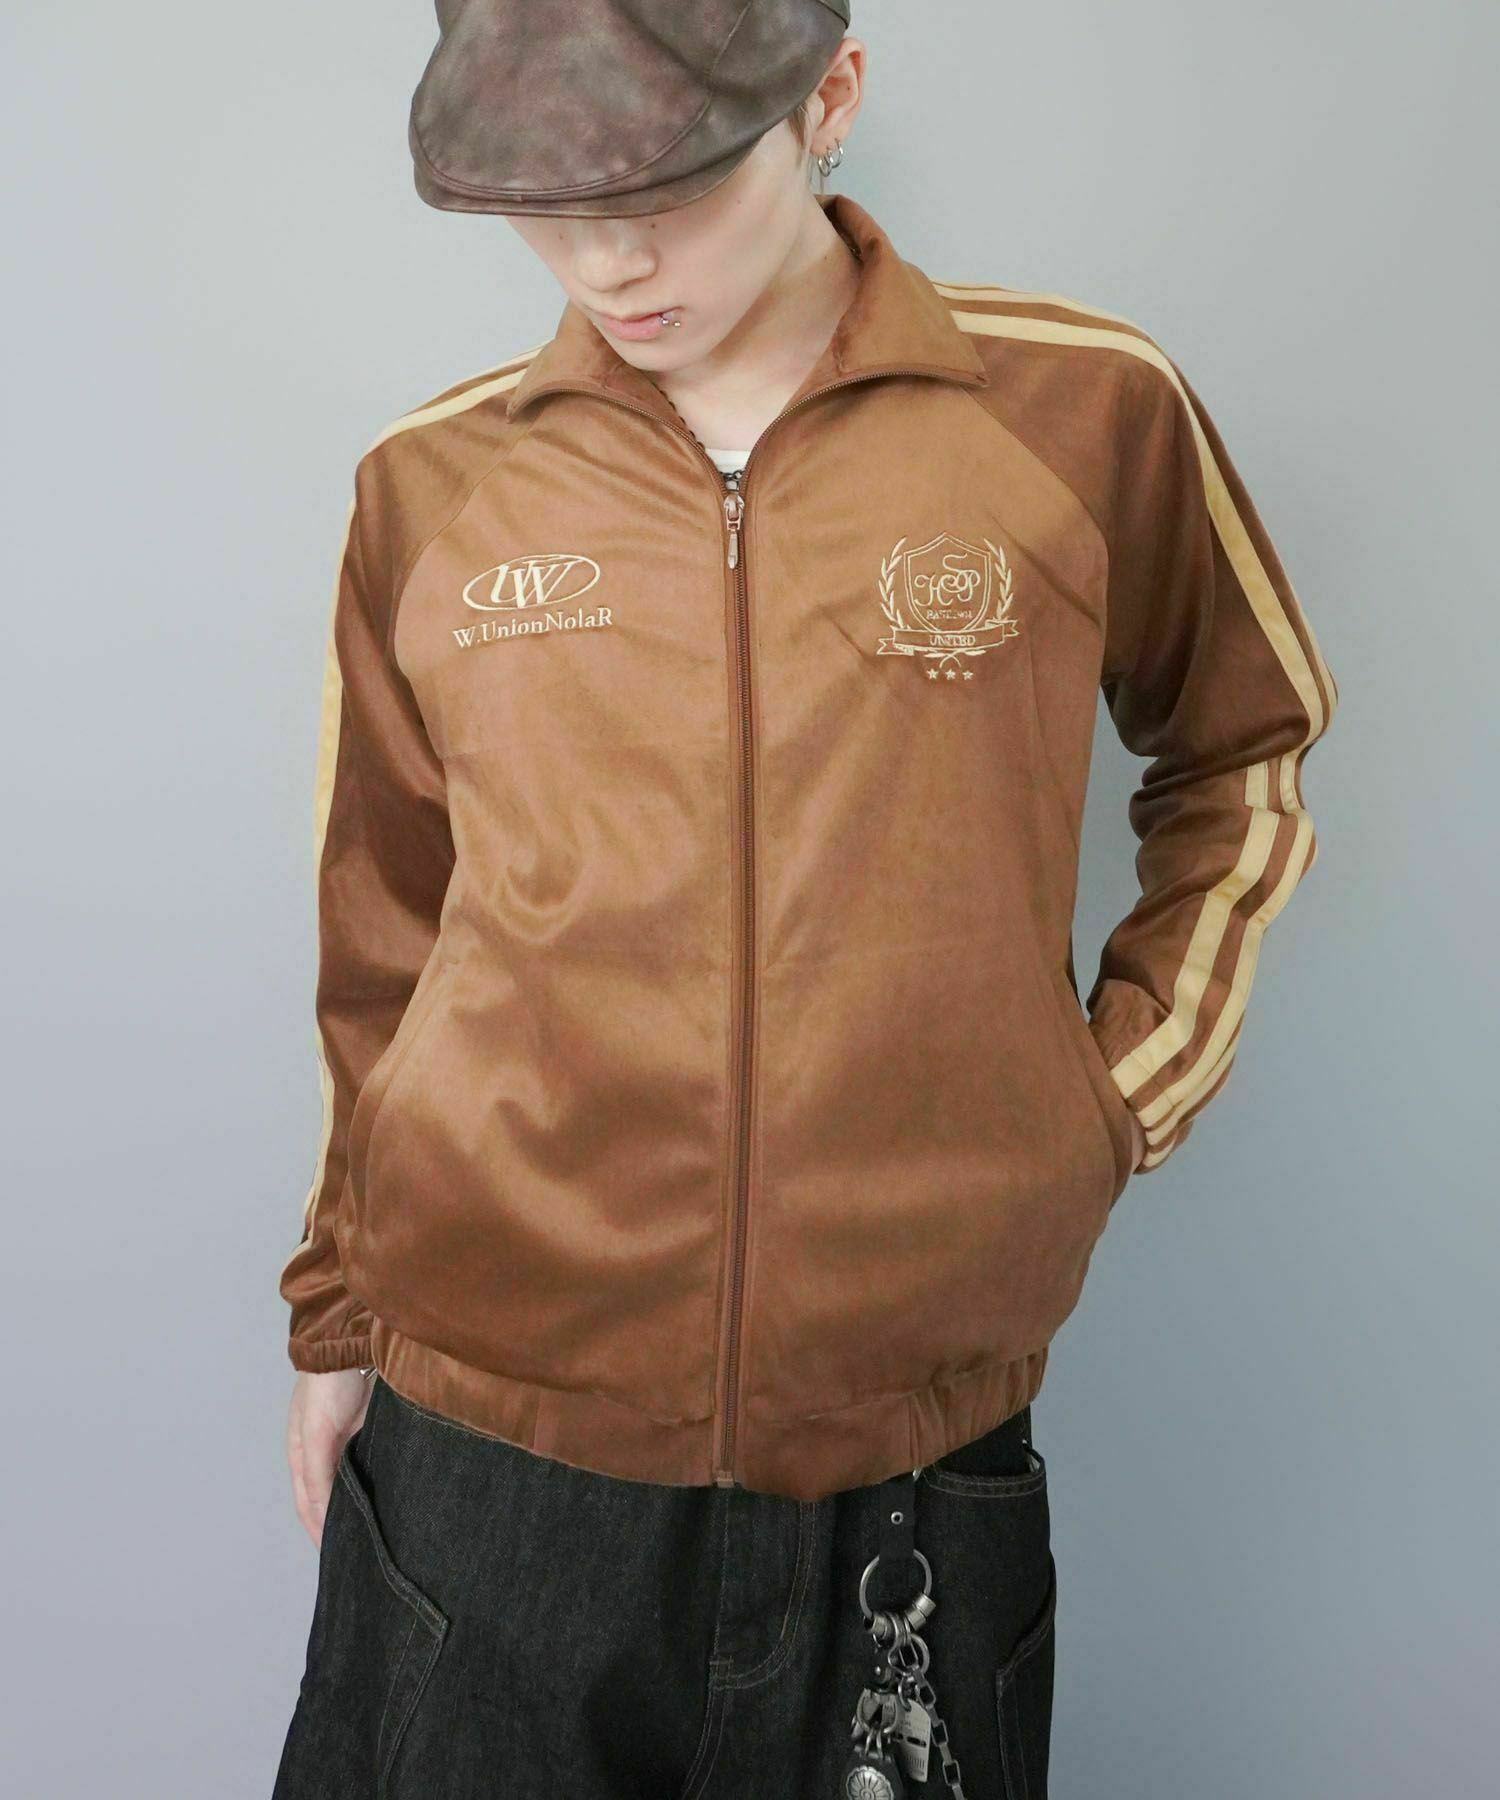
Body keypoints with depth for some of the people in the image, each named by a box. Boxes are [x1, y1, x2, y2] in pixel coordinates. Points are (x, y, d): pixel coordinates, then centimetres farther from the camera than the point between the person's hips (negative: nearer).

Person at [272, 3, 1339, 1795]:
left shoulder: (1090, 411, -4)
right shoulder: (429, 486, 0)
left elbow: (1250, 742, 12)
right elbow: (382, 945, 8)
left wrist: (1132, 1083, 2)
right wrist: (339, 1316, 14)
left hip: (917, 1443, 0)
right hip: (487, 1450, 2)